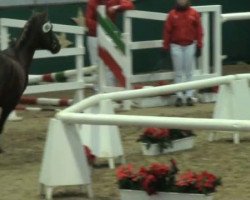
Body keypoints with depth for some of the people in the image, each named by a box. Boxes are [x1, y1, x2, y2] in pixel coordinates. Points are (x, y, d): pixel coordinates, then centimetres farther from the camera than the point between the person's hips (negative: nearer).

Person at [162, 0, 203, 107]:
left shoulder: (194, 14, 1)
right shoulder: (172, 14, 0)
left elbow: (199, 30, 2)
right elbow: (167, 31, 2)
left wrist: (199, 46, -2)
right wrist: (166, 47, -1)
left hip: (190, 46, 0)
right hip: (176, 46, 0)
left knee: (189, 72, 2)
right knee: (178, 72, 3)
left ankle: (189, 96, 6)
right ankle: (179, 96, 6)